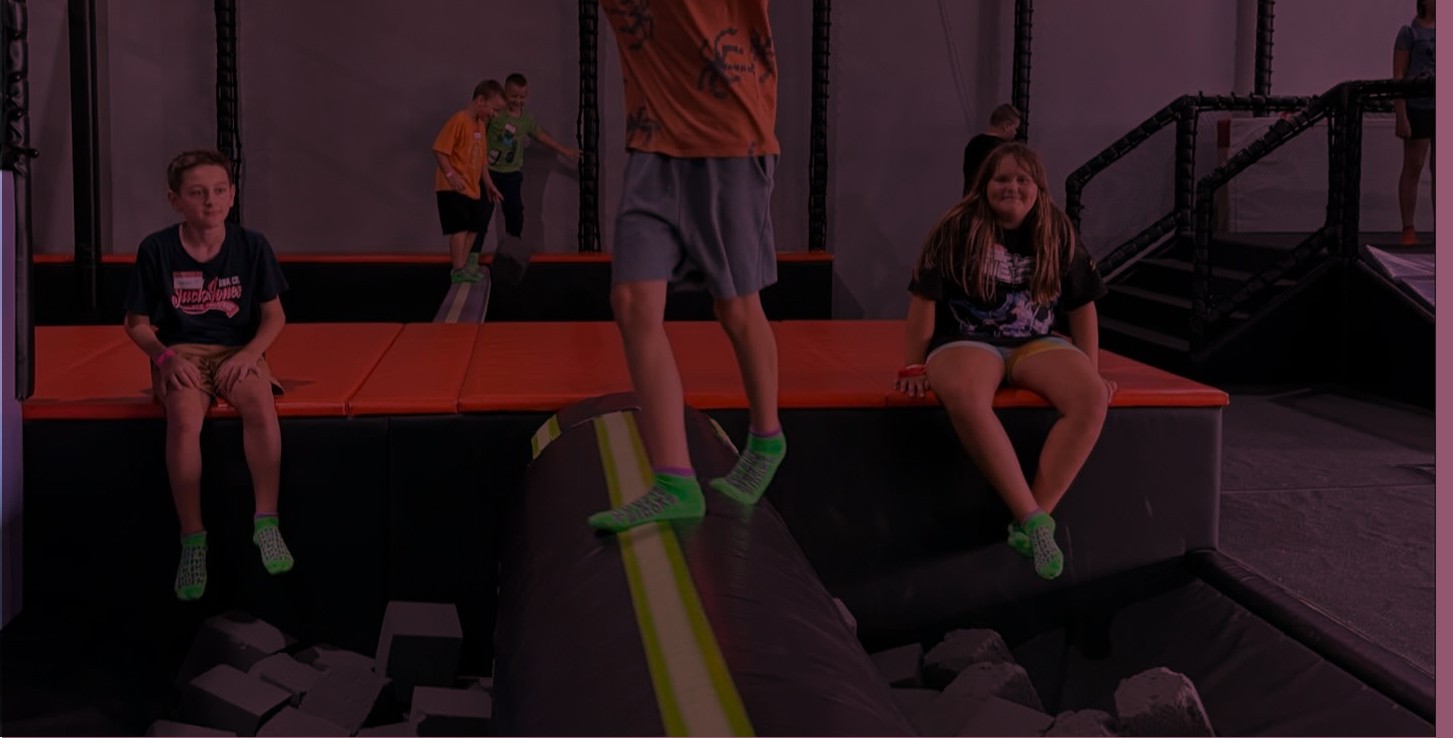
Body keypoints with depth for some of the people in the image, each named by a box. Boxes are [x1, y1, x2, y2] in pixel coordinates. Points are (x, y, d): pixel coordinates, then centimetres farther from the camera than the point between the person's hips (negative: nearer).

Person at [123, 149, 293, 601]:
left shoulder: (251, 246, -1)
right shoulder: (156, 250, -3)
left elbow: (274, 315, 5)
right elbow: (137, 322, 4)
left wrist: (249, 354, -13)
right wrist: (165, 358, -13)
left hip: (239, 352, 1)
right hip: (181, 354, 0)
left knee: (261, 407, -33)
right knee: (185, 419, -33)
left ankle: (267, 521, -21)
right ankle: (192, 539, -22)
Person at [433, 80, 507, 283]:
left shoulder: (480, 124, 12)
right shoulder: (459, 121, -16)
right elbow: (440, 149, -19)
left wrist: (488, 184, 19)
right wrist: (450, 175, -27)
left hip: (472, 188, 9)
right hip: (453, 188, -9)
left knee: (473, 226, 12)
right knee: (460, 227, -11)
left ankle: (464, 265, 22)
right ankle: (458, 270, -8)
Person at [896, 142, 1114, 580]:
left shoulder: (1057, 234, 6)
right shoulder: (958, 229, -5)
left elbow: (1082, 306, 12)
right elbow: (924, 299, -3)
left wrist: (1092, 372, 8)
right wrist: (914, 367, -4)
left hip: (1037, 343, 3)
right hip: (967, 342, -3)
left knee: (1092, 399, -29)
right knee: (965, 398, -41)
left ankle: (1034, 519, -26)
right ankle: (1032, 520, -35)